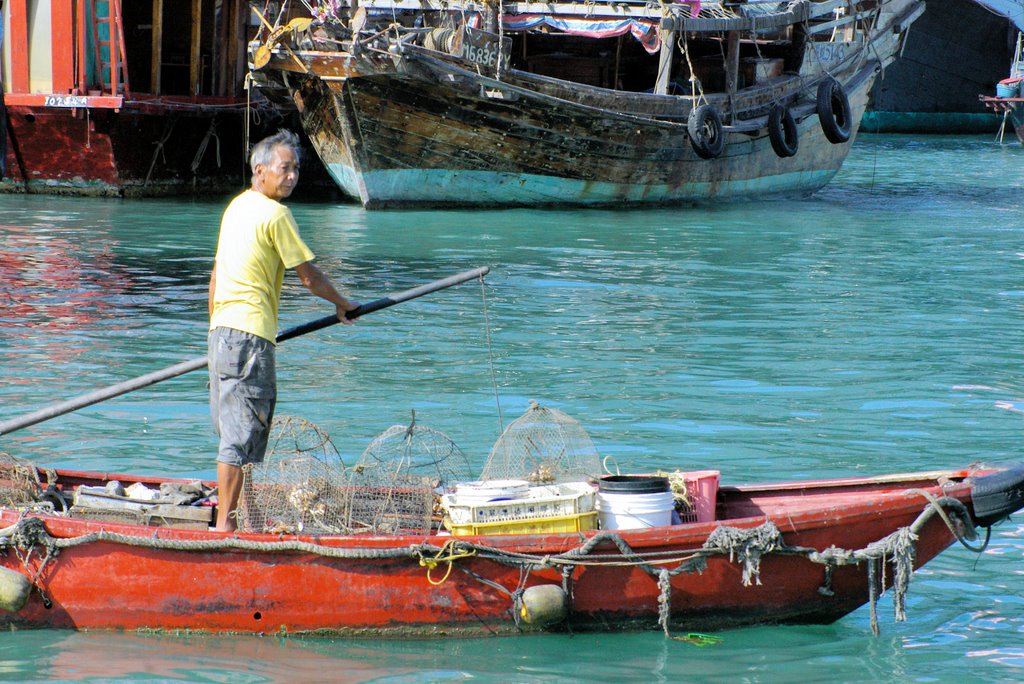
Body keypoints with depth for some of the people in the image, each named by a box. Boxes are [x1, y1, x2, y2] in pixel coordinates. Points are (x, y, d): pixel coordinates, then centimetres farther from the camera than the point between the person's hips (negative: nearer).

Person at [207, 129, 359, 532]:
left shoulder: (236, 206, 16)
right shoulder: (274, 213, -11)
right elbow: (308, 276, -6)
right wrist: (342, 304, 11)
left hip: (221, 331, 9)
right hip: (250, 333, -9)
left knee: (232, 429, 14)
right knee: (243, 433, -8)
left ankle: (226, 515, 19)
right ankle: (226, 521, -10)